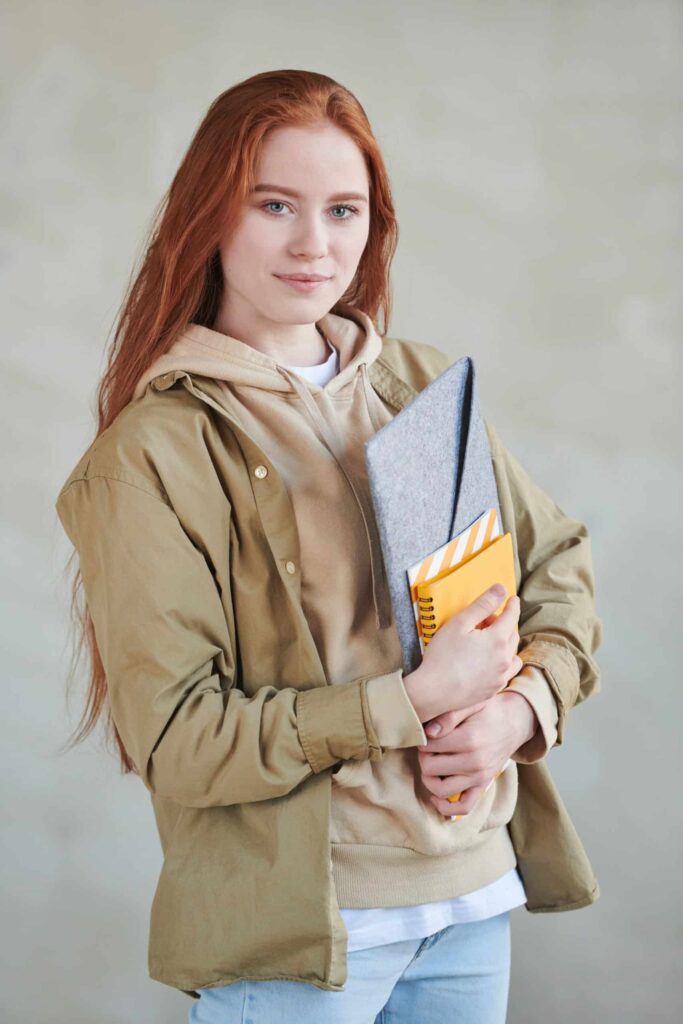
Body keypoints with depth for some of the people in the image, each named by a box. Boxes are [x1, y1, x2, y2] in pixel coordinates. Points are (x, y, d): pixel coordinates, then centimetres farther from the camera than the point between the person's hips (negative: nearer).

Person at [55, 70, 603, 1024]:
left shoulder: (423, 387, 4)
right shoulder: (151, 453, -11)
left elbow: (559, 562, 11)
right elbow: (176, 741, -14)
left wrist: (522, 708, -8)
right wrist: (414, 701, -19)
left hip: (475, 890, 5)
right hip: (295, 932, -5)